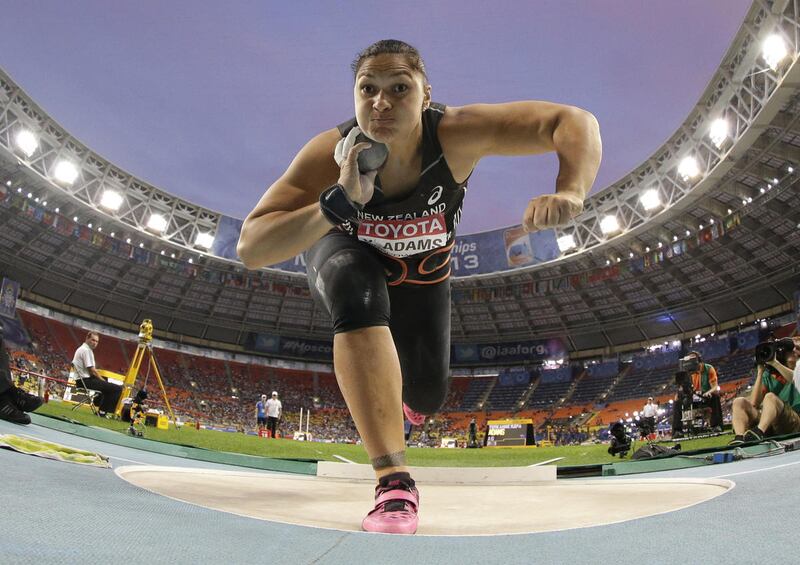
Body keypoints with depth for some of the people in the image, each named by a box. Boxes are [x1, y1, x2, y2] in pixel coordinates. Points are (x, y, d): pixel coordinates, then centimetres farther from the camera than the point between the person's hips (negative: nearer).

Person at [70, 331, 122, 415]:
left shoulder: (82, 349, 18)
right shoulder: (87, 350, -14)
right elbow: (91, 370, -18)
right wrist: (103, 380, -6)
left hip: (80, 380, 11)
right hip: (86, 380, -11)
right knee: (117, 389, -19)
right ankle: (103, 411, -11)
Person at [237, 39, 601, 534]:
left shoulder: (456, 135, -35)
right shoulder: (329, 154, -35)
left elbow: (575, 122, -37)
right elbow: (251, 250, -40)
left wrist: (570, 193, -58)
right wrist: (340, 201, -52)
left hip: (423, 275, 2)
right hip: (347, 259, -1)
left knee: (428, 398, 7)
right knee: (359, 295, -40)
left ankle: (399, 387, 51)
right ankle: (395, 482, -35)